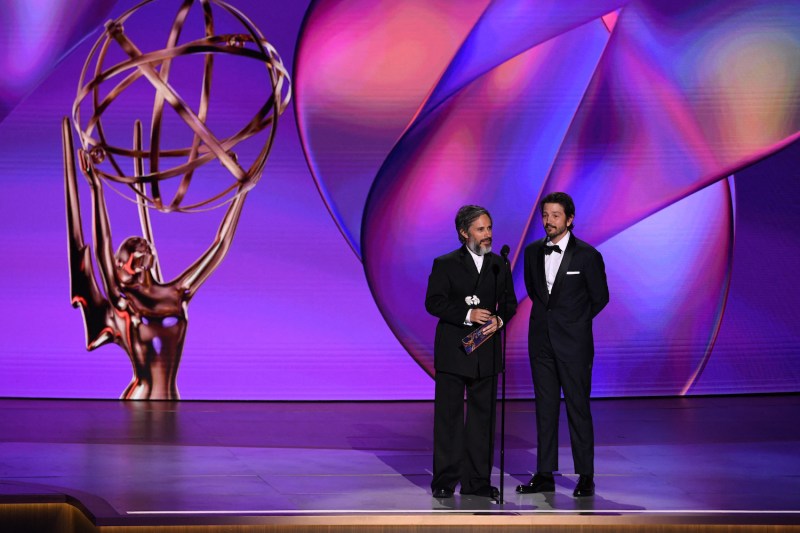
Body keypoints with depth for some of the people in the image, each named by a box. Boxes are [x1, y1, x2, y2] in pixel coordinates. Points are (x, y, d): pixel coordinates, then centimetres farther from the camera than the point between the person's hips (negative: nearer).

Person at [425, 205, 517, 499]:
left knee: (483, 416, 5)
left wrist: (499, 319, -12)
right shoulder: (445, 264, -1)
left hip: (486, 352, 3)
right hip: (452, 351, -3)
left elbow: (509, 303, 10)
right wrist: (467, 315, -20)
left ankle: (477, 480, 12)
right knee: (448, 416, 0)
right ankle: (445, 481, 6)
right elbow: (433, 302, -9)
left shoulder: (499, 265, 10)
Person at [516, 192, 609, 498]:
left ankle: (586, 476, 3)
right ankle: (545, 475, 11)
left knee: (578, 408, -4)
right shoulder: (533, 251, 7)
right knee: (545, 407, 7)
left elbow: (600, 297, 2)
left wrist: (574, 321, 9)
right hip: (541, 339, 5)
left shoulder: (587, 255, -7)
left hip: (573, 342, -4)